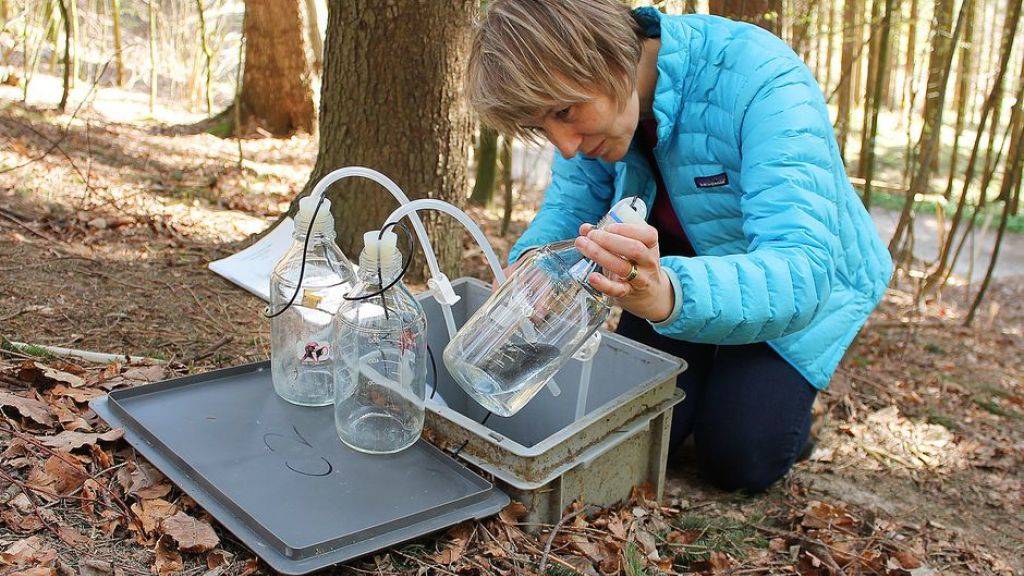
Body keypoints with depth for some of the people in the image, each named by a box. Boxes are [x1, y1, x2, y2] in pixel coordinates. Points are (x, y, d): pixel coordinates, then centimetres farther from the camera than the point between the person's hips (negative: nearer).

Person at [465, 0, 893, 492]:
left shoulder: (759, 81, -36)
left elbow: (803, 267, -44)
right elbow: (569, 204, -7)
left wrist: (670, 295, -64)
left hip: (808, 281, -4)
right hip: (679, 264, 5)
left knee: (738, 460, -13)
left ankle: (789, 383, 20)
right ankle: (710, 368, 25)